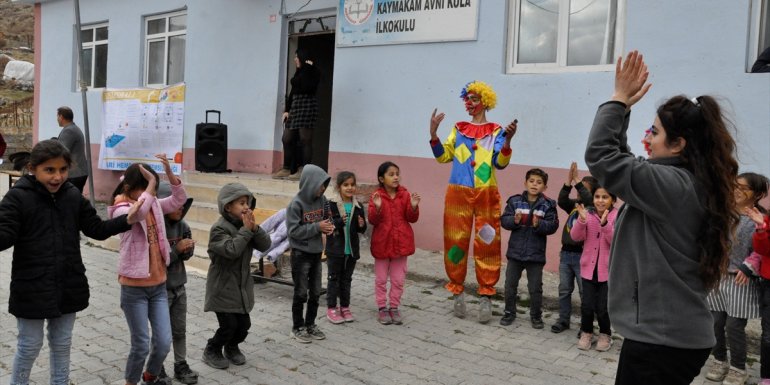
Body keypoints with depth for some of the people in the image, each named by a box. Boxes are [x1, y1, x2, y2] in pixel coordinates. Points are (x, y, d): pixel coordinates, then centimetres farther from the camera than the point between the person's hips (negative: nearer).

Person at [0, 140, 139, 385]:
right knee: (29, 346, 11)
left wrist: (127, 220, -11)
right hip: (32, 289, -4)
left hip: (68, 287, 4)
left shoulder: (73, 196, 1)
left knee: (62, 345, 19)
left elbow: (97, 229, 4)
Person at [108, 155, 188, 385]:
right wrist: (151, 183, -26)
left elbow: (179, 199, 3)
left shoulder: (154, 205, 7)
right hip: (134, 288, -5)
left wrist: (169, 173, -9)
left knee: (164, 343, 7)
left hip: (158, 285, 6)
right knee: (141, 345, 3)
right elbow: (138, 212, -34)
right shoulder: (121, 209, -13)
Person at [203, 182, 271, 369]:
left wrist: (254, 227, -18)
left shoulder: (245, 224, 5)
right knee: (229, 325, -5)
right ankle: (211, 351, 21)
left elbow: (265, 245, -3)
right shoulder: (219, 228, -18)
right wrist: (246, 229, -25)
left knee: (244, 323, 10)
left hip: (242, 285, 7)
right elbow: (231, 250, -32)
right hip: (223, 287, -7)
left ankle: (232, 347, 37)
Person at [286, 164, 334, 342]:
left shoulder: (322, 200, 0)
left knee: (315, 292, 13)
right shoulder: (296, 204, -18)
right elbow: (294, 230, -20)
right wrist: (317, 227, -22)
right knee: (301, 293, 5)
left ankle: (310, 324, 28)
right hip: (301, 254, -6)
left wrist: (328, 226, -10)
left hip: (316, 253, 6)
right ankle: (297, 327, 19)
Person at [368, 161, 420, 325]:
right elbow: (373, 220, -12)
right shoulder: (376, 196, -6)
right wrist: (377, 208, -29)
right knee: (381, 279, 9)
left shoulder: (405, 194, -1)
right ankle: (382, 308, 21)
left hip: (401, 242, 2)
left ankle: (394, 307, 22)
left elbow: (412, 218, -1)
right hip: (382, 243, -1)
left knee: (398, 279, 9)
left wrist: (414, 207, -20)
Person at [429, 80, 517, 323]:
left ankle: (485, 296, 4)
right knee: (456, 241, 3)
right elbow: (443, 156, 6)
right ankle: (458, 291, 14)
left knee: (487, 244, -2)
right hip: (458, 193, 2)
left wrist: (508, 141, -20)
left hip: (486, 194, -2)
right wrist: (433, 134, -6)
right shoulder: (458, 129, 14)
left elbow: (500, 163, -5)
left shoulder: (495, 131, 6)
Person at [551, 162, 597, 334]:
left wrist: (576, 180, -21)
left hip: (582, 255, -5)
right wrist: (568, 180, -18)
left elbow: (588, 199, -25)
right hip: (566, 253, 5)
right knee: (564, 290, 12)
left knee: (585, 292, 2)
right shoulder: (574, 204, 8)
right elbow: (562, 201, -9)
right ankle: (563, 320, 23)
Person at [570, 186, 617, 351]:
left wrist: (604, 224, -32)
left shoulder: (618, 216, -6)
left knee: (602, 307, 2)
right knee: (586, 305, 1)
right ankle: (586, 333, 25)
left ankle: (605, 334, 27)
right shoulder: (588, 214, 1)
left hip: (608, 269, -2)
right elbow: (576, 237, -8)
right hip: (589, 267, 2)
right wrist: (582, 220, -25)